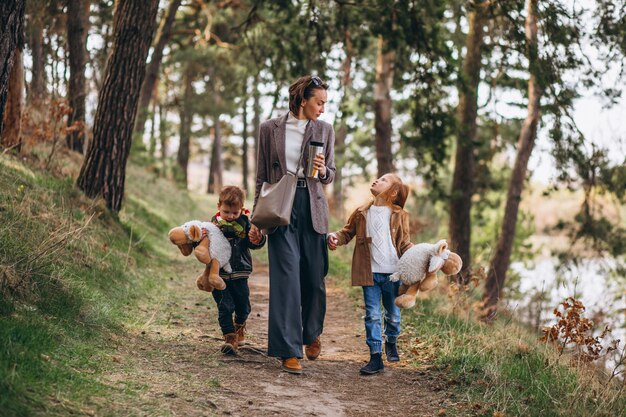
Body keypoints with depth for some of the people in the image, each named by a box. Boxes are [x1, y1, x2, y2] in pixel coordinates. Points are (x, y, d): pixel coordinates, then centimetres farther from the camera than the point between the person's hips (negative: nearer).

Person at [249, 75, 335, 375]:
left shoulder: (324, 130, 8)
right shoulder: (270, 129, 4)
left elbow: (331, 175, 14)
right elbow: (262, 176, 8)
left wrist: (322, 171, -10)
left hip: (313, 208, 2)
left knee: (314, 277, 6)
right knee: (287, 276, -9)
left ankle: (312, 334, 32)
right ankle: (289, 351, -6)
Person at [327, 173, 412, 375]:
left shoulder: (399, 215, 2)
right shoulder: (362, 213, 7)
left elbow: (404, 244, 2)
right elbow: (347, 232, 15)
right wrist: (335, 237, -6)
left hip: (393, 273, -1)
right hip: (370, 273, 1)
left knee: (393, 315, 13)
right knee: (372, 315, -3)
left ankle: (391, 342, 40)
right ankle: (376, 357, 0)